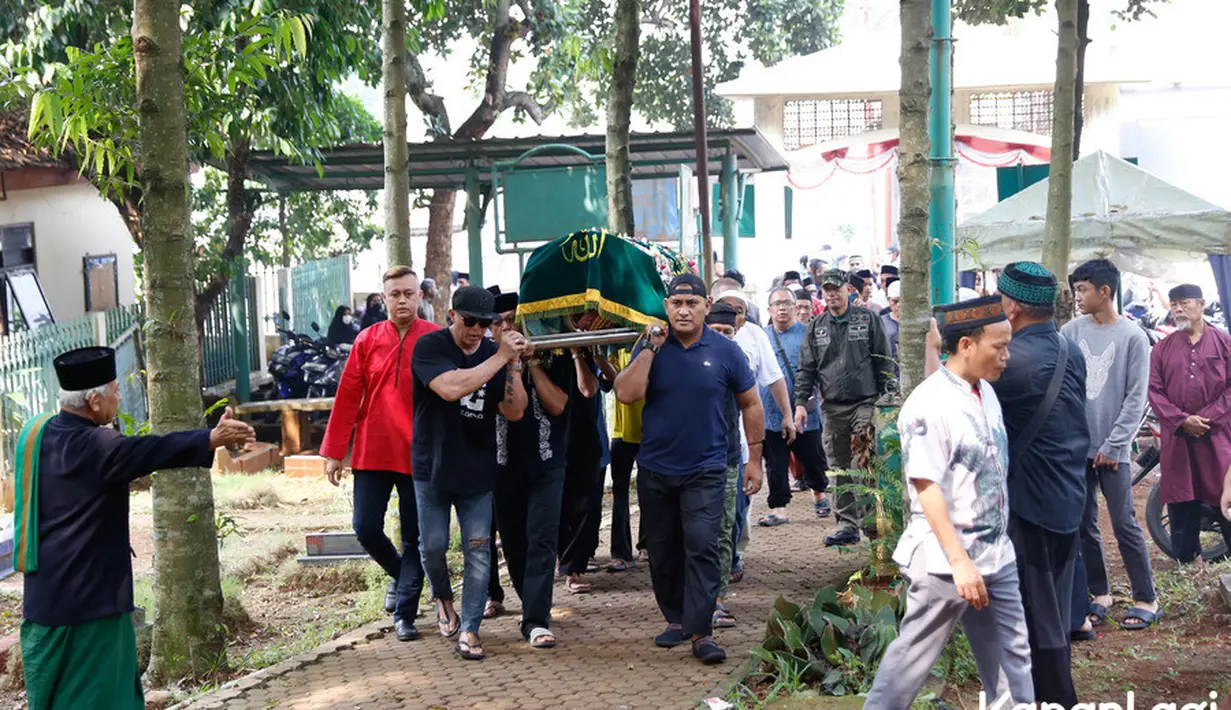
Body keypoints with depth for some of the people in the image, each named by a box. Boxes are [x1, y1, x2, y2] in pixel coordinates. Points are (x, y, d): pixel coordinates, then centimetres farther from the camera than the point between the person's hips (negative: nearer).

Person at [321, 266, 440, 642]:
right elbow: (347, 396, 3)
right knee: (366, 527, 1)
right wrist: (334, 452, 2)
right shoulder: (368, 340, 3)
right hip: (372, 452, 2)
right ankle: (398, 573, 31)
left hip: (418, 453, -2)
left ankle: (405, 614, 15)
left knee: (414, 536, 4)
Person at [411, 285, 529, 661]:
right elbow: (451, 388, -28)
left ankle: (469, 630, 5)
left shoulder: (493, 352, 3)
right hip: (432, 467, -3)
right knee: (433, 545, 1)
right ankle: (443, 597, 31)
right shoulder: (430, 347, -9)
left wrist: (513, 364, -16)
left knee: (478, 550, -1)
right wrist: (500, 358, -25)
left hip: (478, 471, 3)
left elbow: (514, 412, -3)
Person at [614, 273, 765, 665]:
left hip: (704, 471, -2)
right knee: (662, 551, 11)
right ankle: (676, 619, 27)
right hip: (655, 470, 2)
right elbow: (626, 393, -14)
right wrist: (649, 350, -17)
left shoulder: (725, 351, -3)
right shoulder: (651, 347, -1)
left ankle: (701, 632, -9)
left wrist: (754, 460, 4)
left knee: (701, 547, -12)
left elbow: (751, 404, 5)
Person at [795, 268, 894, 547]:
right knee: (839, 470, 5)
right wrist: (801, 402, 2)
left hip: (866, 402, -3)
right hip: (832, 407, 3)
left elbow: (884, 360, 3)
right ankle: (848, 526, 11)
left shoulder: (867, 319, 3)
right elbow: (806, 368, 11)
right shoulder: (816, 327, 11)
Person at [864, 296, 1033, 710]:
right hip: (946, 560, -8)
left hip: (997, 556, 8)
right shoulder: (930, 404, -18)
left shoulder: (986, 392, 8)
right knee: (915, 657, 3)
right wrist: (959, 561, -25)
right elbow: (927, 488, -22)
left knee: (1011, 655, 12)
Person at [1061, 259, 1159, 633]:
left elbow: (1136, 398, -5)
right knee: (1084, 524, 7)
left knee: (1124, 524, -3)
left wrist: (1113, 445, -10)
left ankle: (1146, 598, 8)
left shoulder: (1133, 337, -4)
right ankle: (1100, 593, 20)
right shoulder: (1070, 332, 5)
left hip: (1113, 450, -4)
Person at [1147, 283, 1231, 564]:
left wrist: (1208, 417, -12)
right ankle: (1185, 561, 14)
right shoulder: (1162, 348, 10)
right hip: (1177, 437, 2)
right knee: (1181, 503, 4)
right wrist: (1182, 421, -11)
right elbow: (1154, 390, 3)